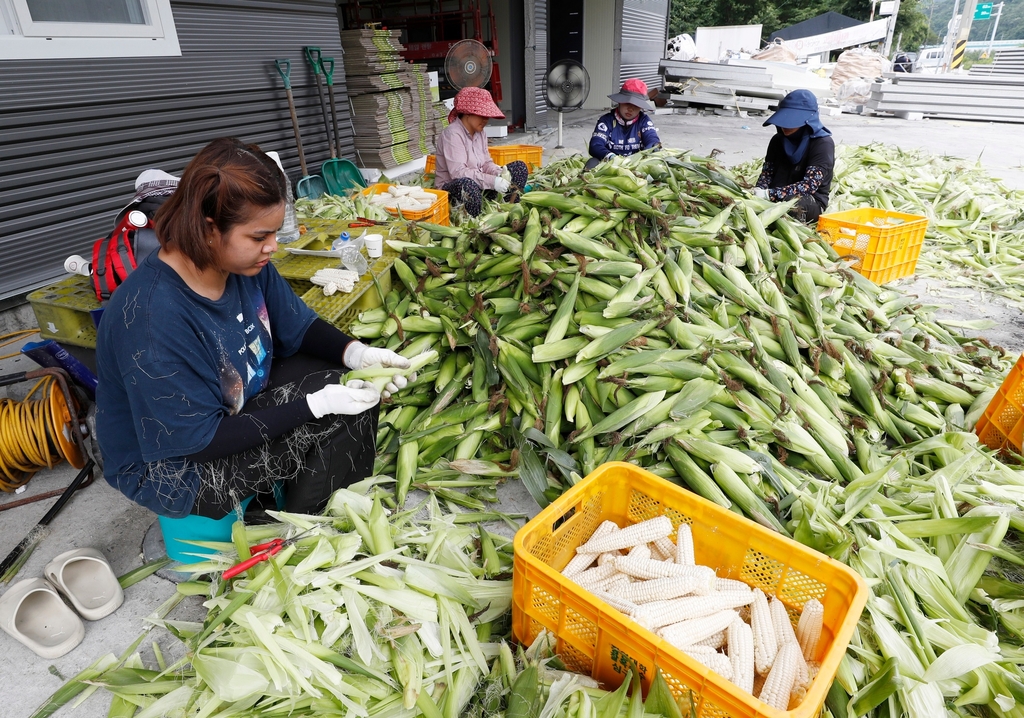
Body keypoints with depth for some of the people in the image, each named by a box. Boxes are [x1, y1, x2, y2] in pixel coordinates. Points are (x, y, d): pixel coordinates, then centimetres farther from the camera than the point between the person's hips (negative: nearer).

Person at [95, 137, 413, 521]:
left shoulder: (247, 264, -13)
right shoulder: (152, 320, -34)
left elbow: (299, 327, 1)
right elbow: (202, 439, -28)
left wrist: (356, 353, -19)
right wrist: (316, 405, -31)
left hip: (242, 404, 7)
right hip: (172, 464, -7)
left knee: (348, 386, -6)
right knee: (336, 422, -19)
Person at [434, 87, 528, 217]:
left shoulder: (480, 133, 8)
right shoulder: (452, 134, -19)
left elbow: (486, 163, 9)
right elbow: (458, 172, -29)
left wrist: (499, 173, -16)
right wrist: (492, 181, -31)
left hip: (480, 185, 9)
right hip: (452, 188, -9)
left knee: (520, 167, 5)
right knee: (467, 184, -45)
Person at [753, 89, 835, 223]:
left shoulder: (823, 143, -12)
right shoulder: (778, 140, 6)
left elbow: (810, 184, -22)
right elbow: (767, 172, 4)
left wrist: (770, 194, -32)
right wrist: (759, 192, -20)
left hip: (811, 203, -4)